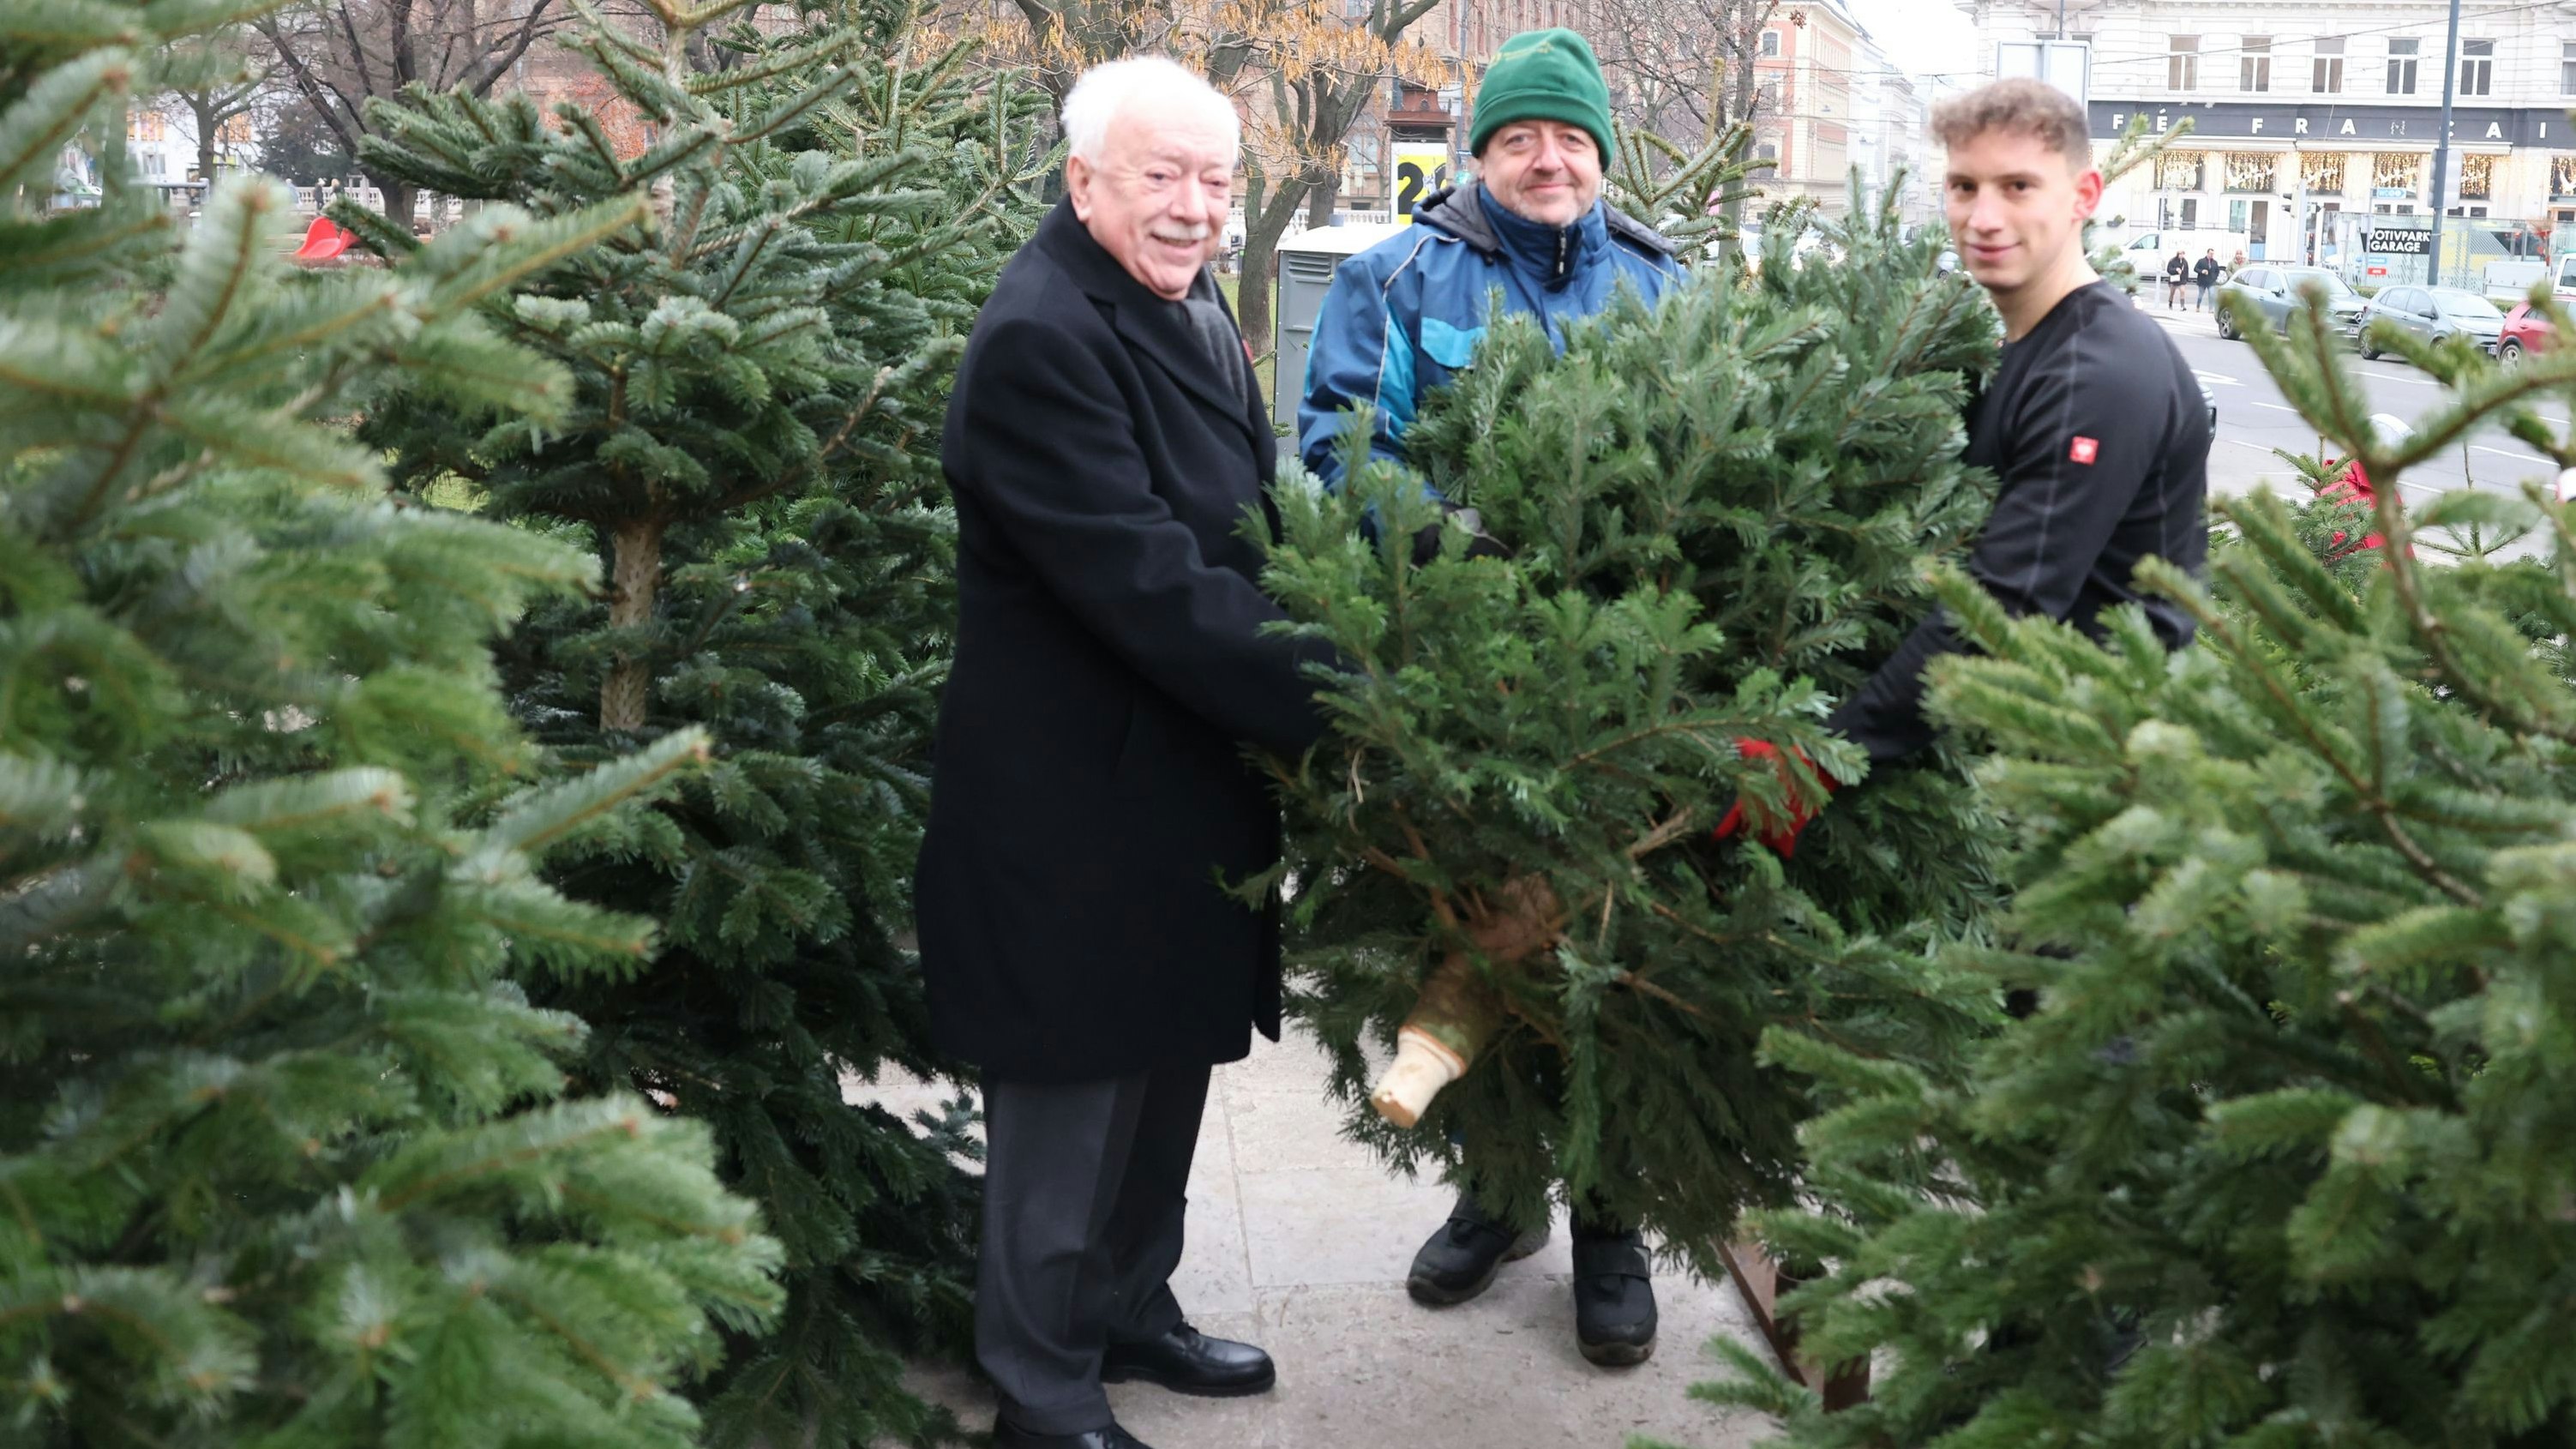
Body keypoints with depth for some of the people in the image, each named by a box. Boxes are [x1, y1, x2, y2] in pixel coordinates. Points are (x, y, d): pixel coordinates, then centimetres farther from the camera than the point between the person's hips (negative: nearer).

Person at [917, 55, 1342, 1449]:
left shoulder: (1194, 308, 9)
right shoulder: (1036, 340, -21)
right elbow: (1147, 583, -27)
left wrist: (1328, 667, 5)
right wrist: (1334, 705, -25)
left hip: (1192, 779, 9)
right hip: (1079, 805, -9)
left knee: (1169, 1063, 21)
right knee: (1072, 1102, 6)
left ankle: (1129, 1307, 41)